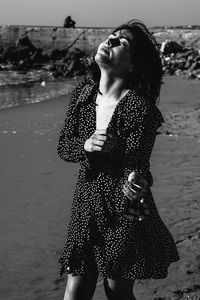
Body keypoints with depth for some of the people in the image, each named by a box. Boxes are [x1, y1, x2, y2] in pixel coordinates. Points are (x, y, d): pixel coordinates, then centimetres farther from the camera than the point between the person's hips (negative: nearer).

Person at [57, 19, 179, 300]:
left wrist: (134, 185, -45)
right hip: (87, 204, 5)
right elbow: (63, 147, 5)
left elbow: (136, 164, -21)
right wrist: (86, 145, -18)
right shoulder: (83, 92, -1)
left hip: (126, 209, -4)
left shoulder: (140, 108, -18)